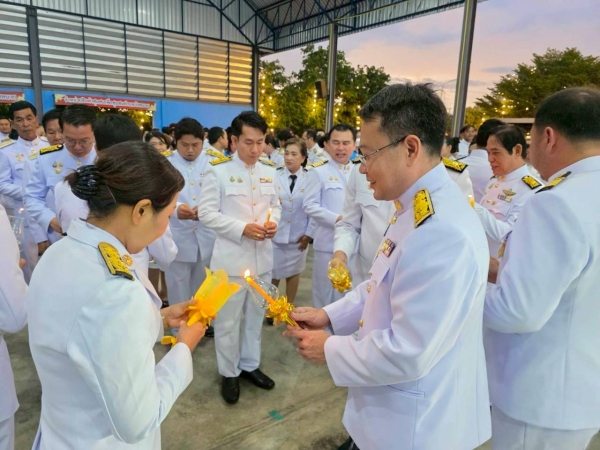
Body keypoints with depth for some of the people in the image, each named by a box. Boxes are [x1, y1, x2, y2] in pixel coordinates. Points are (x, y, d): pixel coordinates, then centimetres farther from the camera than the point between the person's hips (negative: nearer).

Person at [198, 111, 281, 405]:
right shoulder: (218, 171, -10)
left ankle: (250, 365, 37)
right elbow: (206, 213, -11)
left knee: (255, 315, 18)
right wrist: (242, 228, -20)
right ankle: (229, 373, 28)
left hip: (262, 255, 5)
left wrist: (273, 222, -8)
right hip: (231, 256, -5)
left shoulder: (269, 171, 5)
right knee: (228, 319, 8)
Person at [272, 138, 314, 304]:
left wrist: (309, 233, -5)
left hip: (298, 236, 0)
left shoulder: (310, 179, -3)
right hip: (275, 234, 0)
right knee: (272, 274, 7)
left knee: (293, 273, 15)